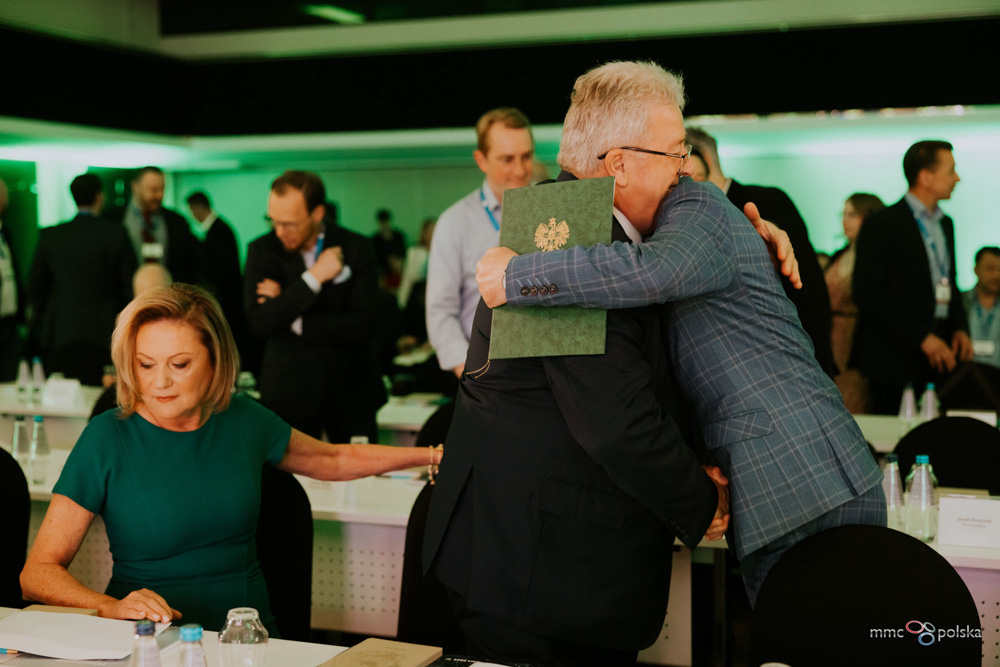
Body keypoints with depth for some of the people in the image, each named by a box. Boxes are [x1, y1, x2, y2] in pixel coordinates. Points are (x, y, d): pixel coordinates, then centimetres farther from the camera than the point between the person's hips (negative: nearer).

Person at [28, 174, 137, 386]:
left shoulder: (49, 235, 2)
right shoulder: (116, 233, -5)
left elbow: (35, 286, 7)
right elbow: (129, 283, -1)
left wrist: (42, 321, 21)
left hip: (59, 336, 2)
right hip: (103, 335, -2)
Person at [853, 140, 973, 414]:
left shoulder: (945, 224, 18)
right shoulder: (881, 224, -7)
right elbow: (868, 293, -14)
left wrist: (960, 328, 6)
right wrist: (922, 337, -16)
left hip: (941, 353, 7)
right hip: (896, 360, -7)